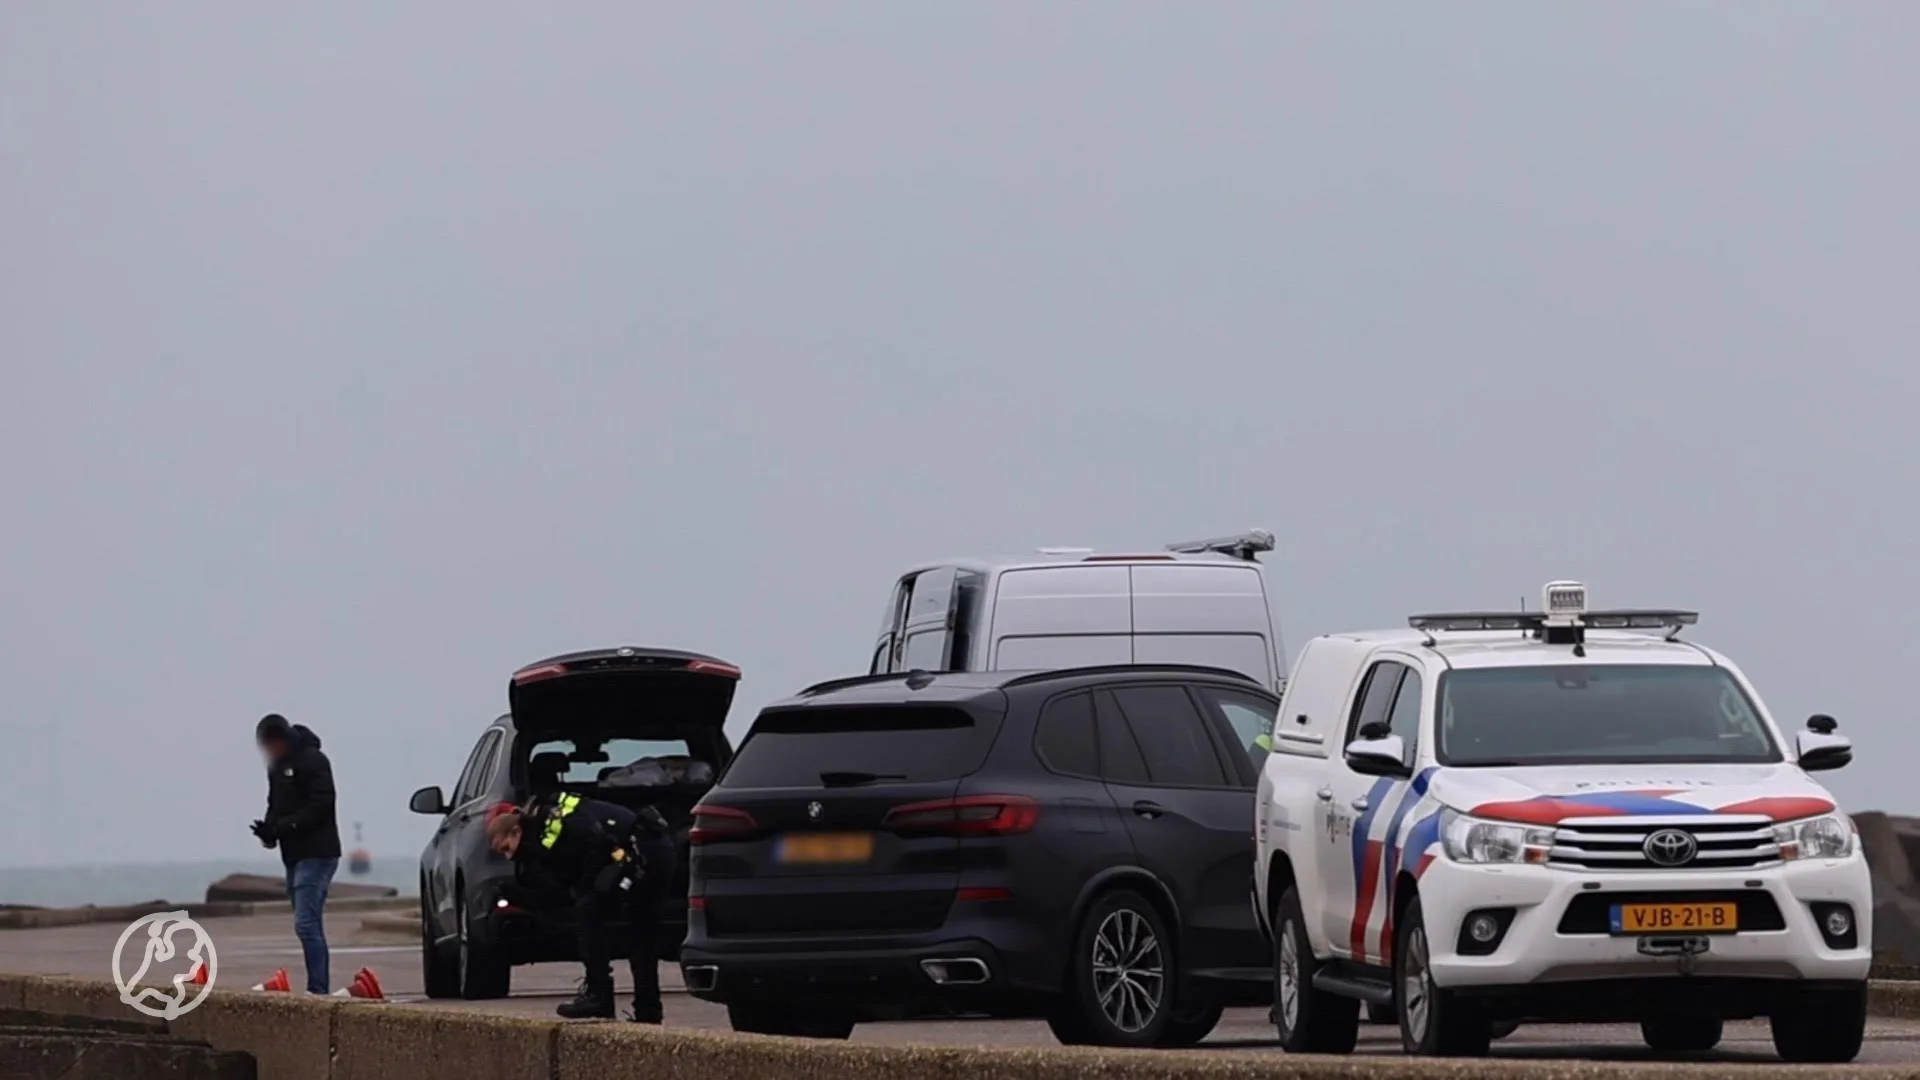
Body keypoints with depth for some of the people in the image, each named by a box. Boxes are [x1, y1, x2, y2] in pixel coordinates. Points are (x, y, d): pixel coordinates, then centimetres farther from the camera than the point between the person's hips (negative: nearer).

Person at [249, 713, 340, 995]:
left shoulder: (312, 761, -12)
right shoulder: (277, 766, 16)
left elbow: (320, 806, -19)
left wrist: (282, 827, -23)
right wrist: (269, 829, -1)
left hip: (317, 853, -9)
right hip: (294, 856, 9)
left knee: (306, 923, -17)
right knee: (310, 926, 10)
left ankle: (317, 989, -20)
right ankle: (319, 990, 13)